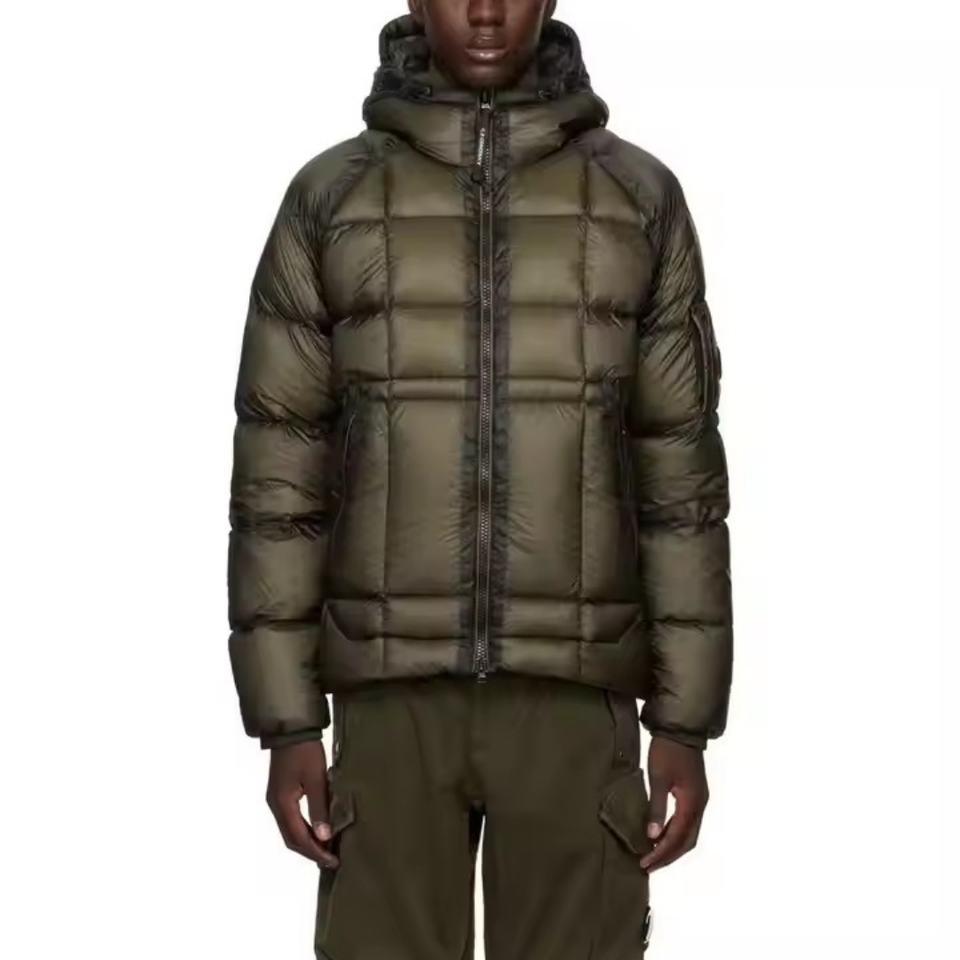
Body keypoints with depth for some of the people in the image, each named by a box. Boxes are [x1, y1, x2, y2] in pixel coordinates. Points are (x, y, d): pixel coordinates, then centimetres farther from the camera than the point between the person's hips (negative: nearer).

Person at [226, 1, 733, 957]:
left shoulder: (641, 199, 2)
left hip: (569, 700, 0)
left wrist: (685, 727, -1)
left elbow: (680, 469, 2)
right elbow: (279, 472, 1)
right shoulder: (327, 199, 1)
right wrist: (286, 729, -4)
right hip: (397, 701, 0)